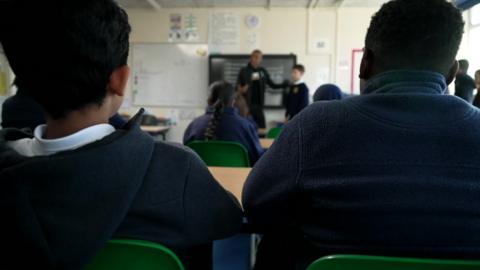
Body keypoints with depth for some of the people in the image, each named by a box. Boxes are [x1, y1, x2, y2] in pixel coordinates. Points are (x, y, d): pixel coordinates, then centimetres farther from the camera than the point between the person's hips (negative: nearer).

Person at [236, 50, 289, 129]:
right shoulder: (244, 71, -3)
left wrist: (284, 85, 0)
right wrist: (241, 89, -24)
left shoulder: (263, 72, 8)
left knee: (262, 127, 4)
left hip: (258, 105, 4)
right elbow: (238, 87, -2)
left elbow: (272, 85, 12)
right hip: (246, 105, -4)